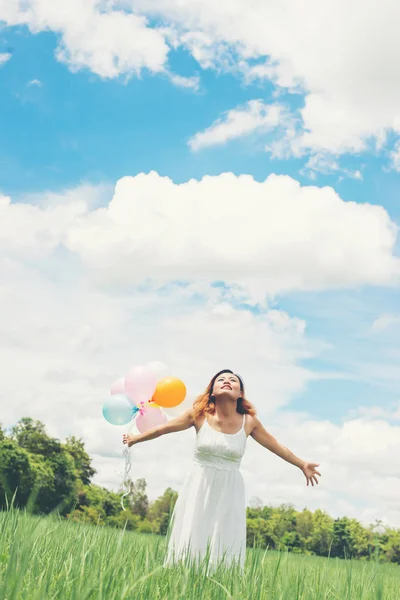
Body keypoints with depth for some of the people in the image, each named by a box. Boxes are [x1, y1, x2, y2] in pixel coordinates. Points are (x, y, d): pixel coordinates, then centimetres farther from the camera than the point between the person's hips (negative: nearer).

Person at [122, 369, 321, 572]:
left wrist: (302, 464, 16)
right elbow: (162, 429, 6)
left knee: (224, 547, -1)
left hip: (229, 492, 1)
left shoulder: (249, 422, -4)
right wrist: (135, 439, 18)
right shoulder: (200, 414, -7)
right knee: (189, 544, 1)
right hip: (199, 488, 0)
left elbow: (276, 446, 10)